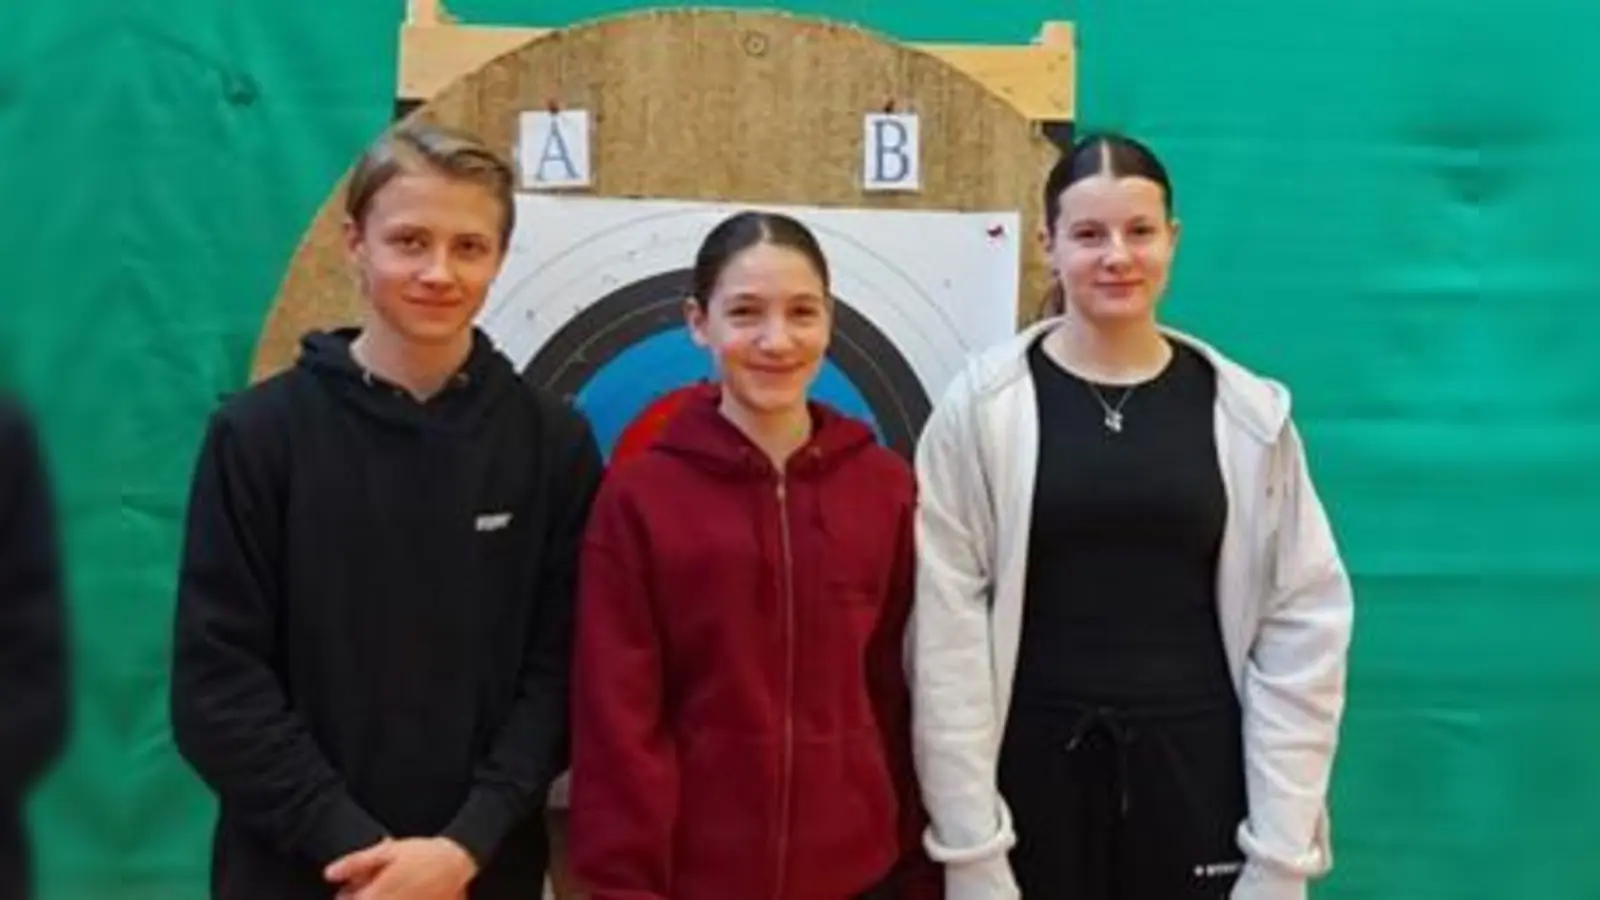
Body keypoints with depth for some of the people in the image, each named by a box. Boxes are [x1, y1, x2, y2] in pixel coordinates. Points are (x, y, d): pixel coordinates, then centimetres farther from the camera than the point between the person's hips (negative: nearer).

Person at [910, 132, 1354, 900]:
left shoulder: (1247, 413, 0)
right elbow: (946, 627, -7)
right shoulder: (985, 405, -5)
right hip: (1036, 766, -1)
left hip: (1196, 772, 2)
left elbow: (1301, 627, 1)